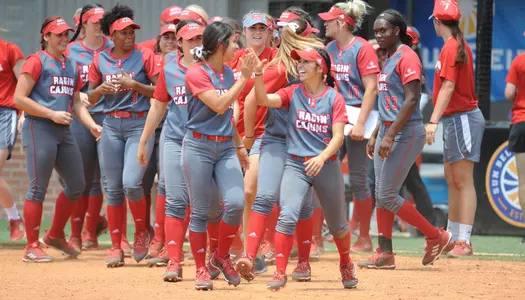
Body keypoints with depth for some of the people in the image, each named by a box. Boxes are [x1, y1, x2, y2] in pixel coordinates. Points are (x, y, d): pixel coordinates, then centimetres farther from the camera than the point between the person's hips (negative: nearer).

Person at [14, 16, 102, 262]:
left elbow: (76, 103, 21)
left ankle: (55, 235, 27)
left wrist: (92, 125, 4)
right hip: (39, 129, -8)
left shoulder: (71, 66, 17)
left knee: (76, 185, 10)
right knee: (38, 188, -7)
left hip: (64, 132, 8)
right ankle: (32, 247, -1)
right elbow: (19, 99, -11)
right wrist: (52, 114, -15)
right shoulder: (37, 62, -5)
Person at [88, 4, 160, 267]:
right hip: (111, 126, 3)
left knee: (131, 183, -17)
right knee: (113, 188, 3)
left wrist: (134, 85, -17)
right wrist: (101, 89, -8)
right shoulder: (100, 60, 7)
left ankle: (141, 233, 8)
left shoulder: (145, 57, -2)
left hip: (140, 125, -3)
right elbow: (90, 97, 13)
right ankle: (115, 247, 10)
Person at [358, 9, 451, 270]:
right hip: (387, 131, 10)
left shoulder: (406, 57, -13)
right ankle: (385, 254, 10)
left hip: (406, 133, -10)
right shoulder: (388, 59, 17)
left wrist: (390, 136, -23)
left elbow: (411, 100, -20)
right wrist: (375, 136, 20)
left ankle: (436, 237, 2)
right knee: (381, 195, 6)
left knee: (387, 197, -10)